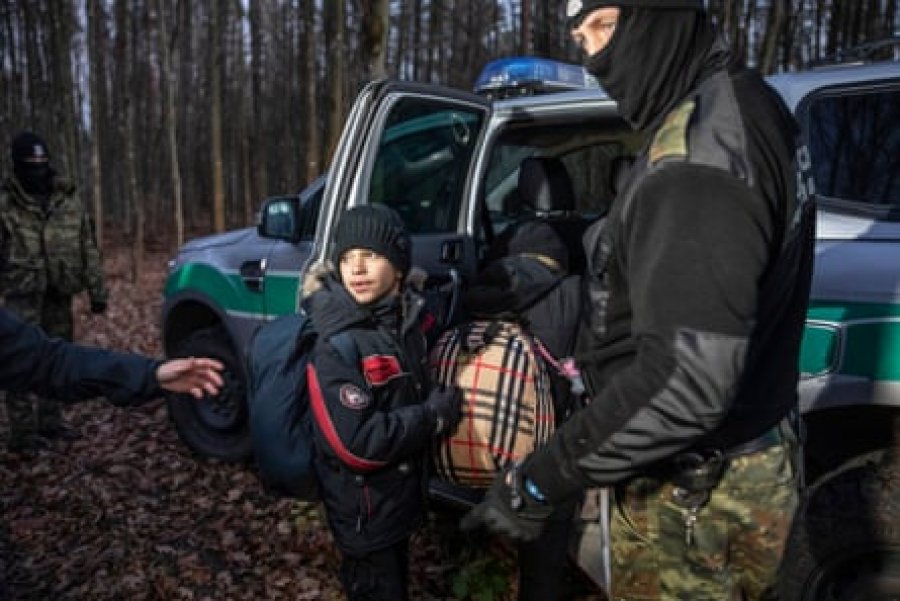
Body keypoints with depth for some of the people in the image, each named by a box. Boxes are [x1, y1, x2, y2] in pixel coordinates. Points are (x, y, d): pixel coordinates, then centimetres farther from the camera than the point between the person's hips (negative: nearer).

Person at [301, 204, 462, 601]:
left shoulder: (410, 315, -3)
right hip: (365, 509, -7)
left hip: (402, 493, 7)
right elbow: (356, 444, -30)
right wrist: (434, 416, -23)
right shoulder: (336, 346, -25)